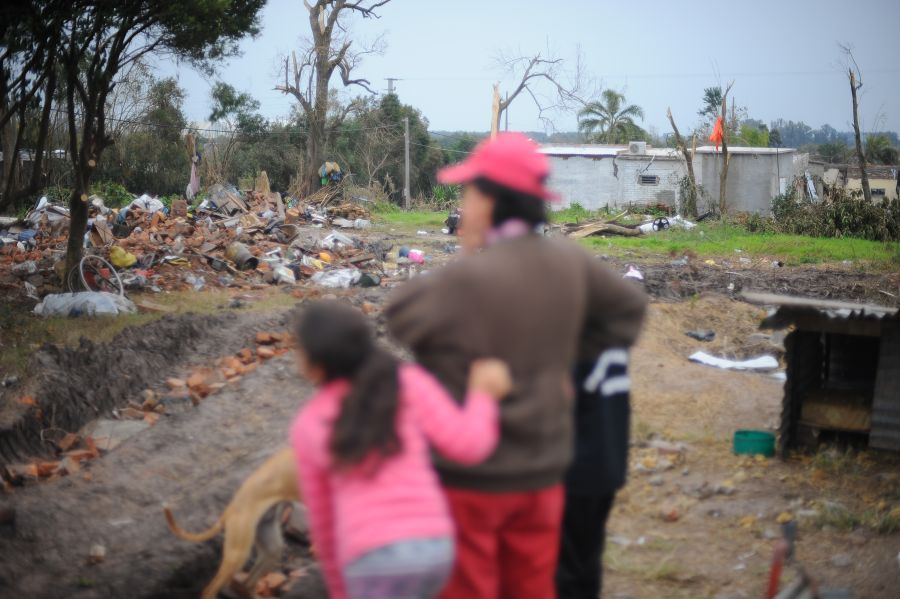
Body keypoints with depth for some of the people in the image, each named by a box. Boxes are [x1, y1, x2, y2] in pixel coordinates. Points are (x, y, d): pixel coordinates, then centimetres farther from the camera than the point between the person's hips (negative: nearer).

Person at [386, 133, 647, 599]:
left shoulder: (468, 277, -24)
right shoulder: (570, 263, -3)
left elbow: (400, 317, -9)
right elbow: (628, 307, 13)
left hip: (469, 474, -6)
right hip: (543, 468, 6)